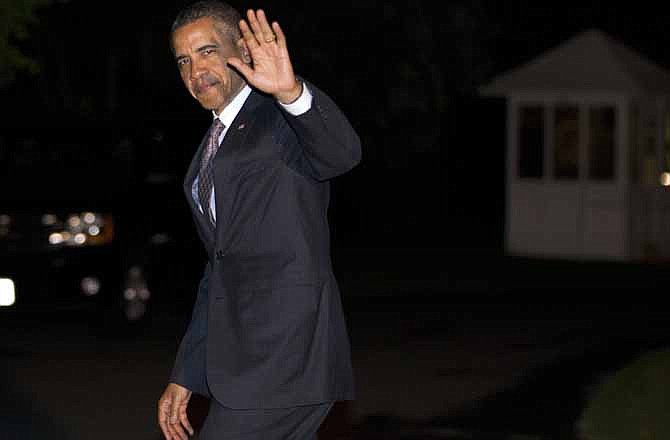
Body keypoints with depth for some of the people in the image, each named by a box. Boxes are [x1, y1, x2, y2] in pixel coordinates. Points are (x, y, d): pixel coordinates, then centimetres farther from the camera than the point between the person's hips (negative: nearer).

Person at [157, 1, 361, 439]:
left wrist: (290, 91, -46)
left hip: (284, 349, -8)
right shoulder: (212, 147, 21)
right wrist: (184, 377, 23)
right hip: (237, 352, 8)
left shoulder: (283, 118, -5)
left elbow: (342, 153, -28)